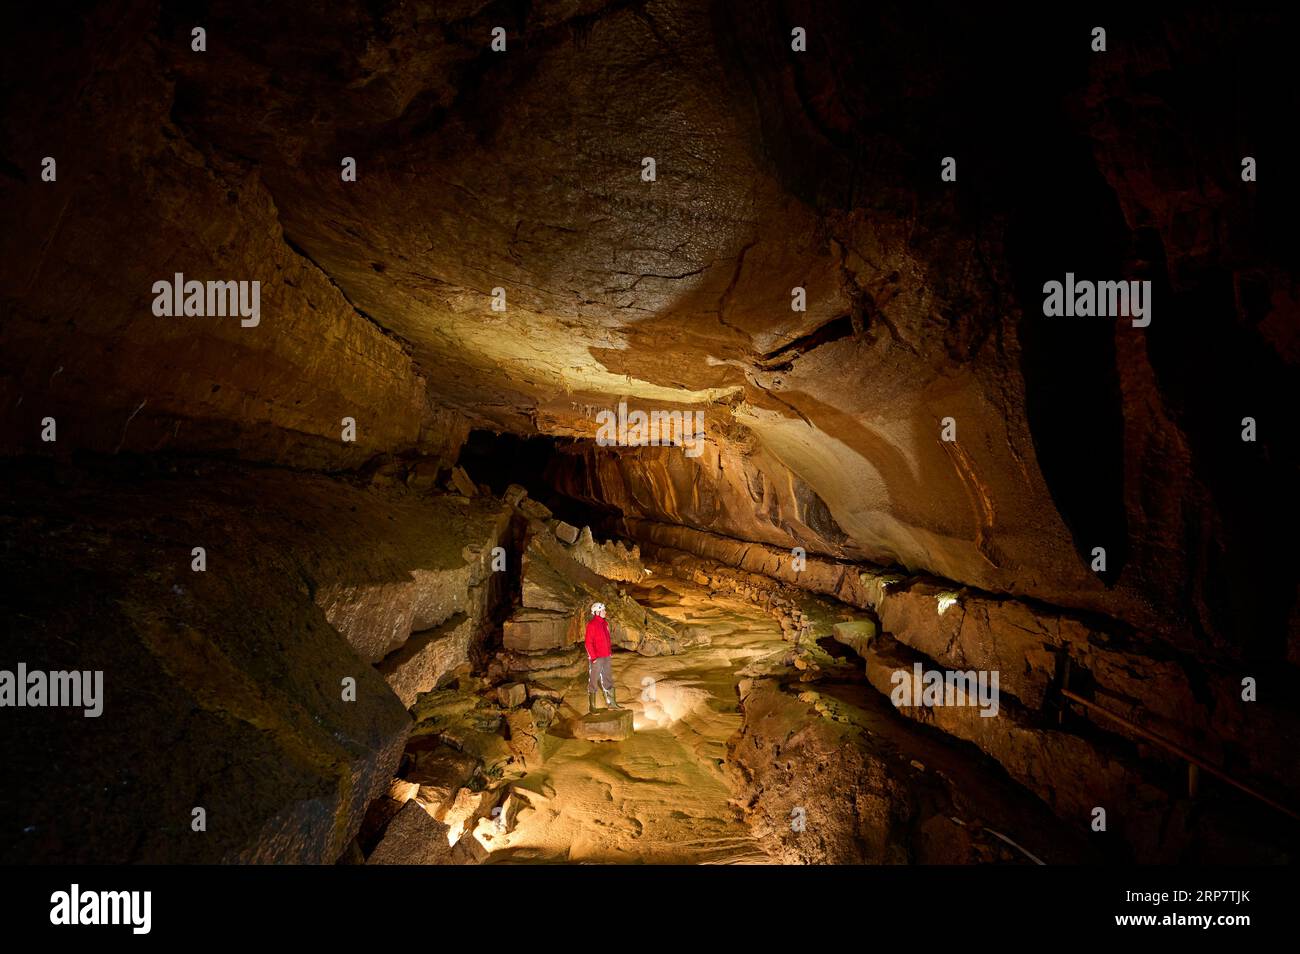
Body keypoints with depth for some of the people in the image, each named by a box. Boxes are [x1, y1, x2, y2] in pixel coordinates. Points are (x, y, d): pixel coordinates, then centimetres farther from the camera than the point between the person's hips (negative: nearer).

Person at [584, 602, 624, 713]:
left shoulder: (604, 624, 13)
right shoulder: (592, 624, -12)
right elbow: (589, 642, -15)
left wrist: (610, 652, 13)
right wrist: (593, 657, -18)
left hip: (606, 657, 9)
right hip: (596, 658, -8)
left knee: (608, 680, 14)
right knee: (593, 681, 0)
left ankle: (611, 703, 23)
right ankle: (591, 706, 6)